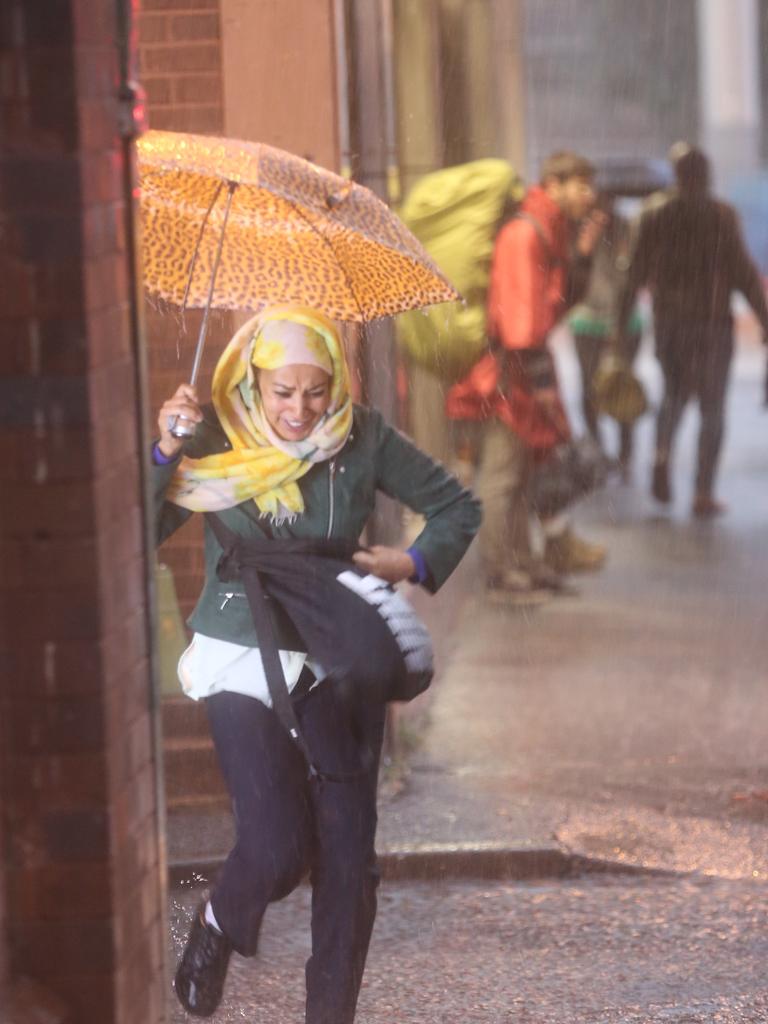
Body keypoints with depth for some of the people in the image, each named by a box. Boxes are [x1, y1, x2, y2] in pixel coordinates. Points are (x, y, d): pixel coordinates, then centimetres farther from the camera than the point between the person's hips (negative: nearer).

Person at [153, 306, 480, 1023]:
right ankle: (217, 928, 21)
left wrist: (415, 563, -8)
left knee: (348, 853, 0)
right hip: (243, 666, -2)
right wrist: (164, 453, -24)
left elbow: (456, 506, 8)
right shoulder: (213, 445, -8)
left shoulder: (361, 439, -4)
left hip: (339, 664, 2)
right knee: (278, 849, -13)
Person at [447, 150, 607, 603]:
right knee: (503, 474, -4)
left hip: (525, 367, 10)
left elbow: (562, 299, 18)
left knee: (524, 468, 15)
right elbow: (521, 312, -22)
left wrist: (583, 255, 5)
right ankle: (504, 574, 0)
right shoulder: (524, 234, -18)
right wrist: (540, 375, -20)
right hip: (505, 367, -10)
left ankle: (523, 564, 23)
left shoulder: (552, 233, 14)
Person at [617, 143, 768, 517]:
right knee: (712, 407, 5)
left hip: (668, 322, 3)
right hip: (712, 321, -3)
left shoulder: (654, 217, 1)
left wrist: (621, 324, 8)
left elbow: (635, 275, 2)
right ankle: (703, 494, 2)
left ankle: (662, 452, -3)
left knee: (674, 393, 23)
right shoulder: (721, 216, -8)